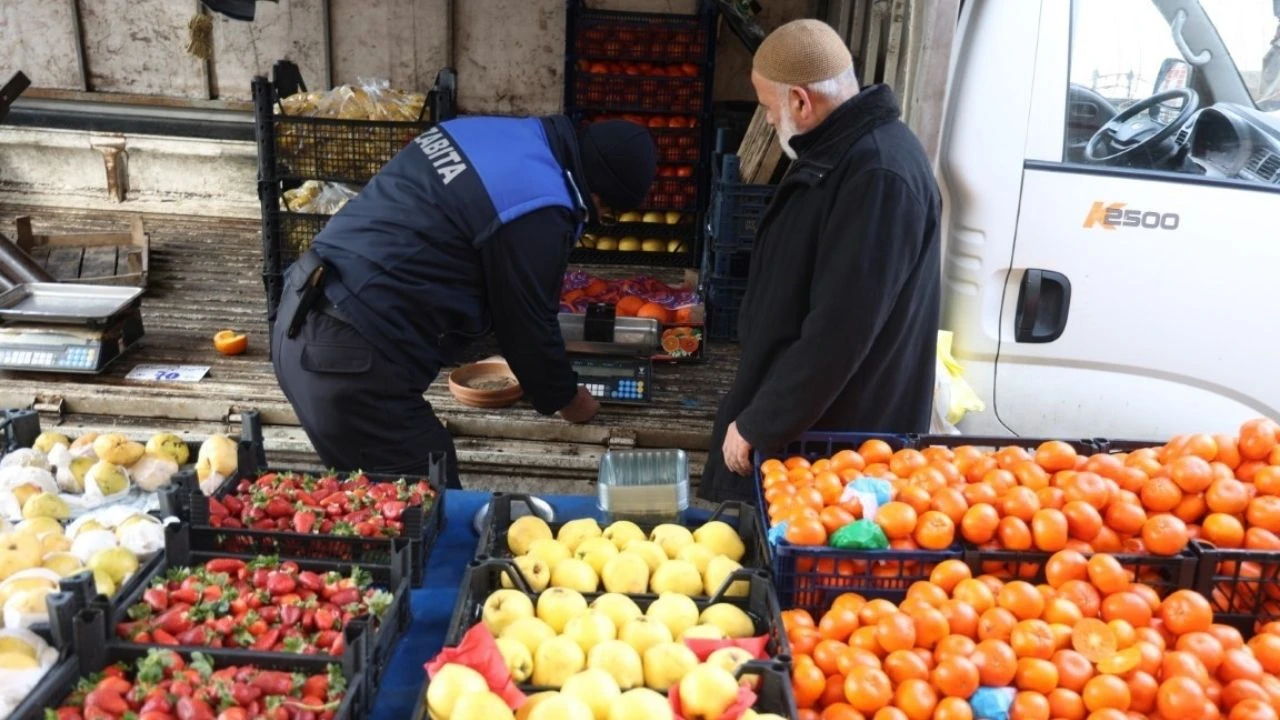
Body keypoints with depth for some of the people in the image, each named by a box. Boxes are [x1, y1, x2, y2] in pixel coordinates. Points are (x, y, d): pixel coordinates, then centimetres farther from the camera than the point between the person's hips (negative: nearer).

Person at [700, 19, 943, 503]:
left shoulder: (879, 175, -26)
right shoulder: (838, 151, 8)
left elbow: (838, 334, -28)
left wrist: (758, 425, -19)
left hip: (835, 435, -9)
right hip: (799, 417, 9)